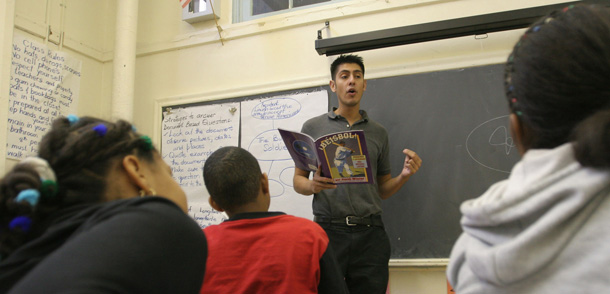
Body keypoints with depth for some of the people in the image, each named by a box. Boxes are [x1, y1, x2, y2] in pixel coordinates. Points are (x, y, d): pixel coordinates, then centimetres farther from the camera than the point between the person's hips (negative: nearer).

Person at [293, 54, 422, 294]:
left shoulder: (378, 132, 13)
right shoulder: (313, 127, 7)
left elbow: (382, 190, 17)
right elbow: (298, 180, 9)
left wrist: (404, 176, -4)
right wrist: (312, 185, -14)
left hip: (370, 234, 2)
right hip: (329, 229, -2)